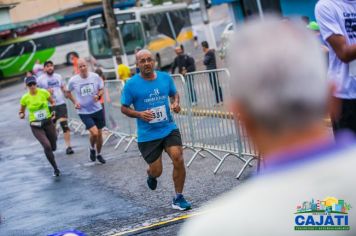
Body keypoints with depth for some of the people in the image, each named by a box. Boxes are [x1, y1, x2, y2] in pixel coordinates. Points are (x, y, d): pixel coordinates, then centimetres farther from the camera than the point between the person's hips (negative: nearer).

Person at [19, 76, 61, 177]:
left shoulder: (44, 92, -7)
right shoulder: (25, 98, -7)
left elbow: (52, 102, 10)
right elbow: (21, 112, 7)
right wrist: (21, 115, -16)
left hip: (48, 122, 2)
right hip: (36, 126, -2)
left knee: (53, 147, 9)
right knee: (47, 146, -22)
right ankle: (55, 169, -7)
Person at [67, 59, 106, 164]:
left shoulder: (95, 76, -7)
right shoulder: (73, 80, -9)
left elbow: (101, 89, 7)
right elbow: (68, 92, 10)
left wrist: (98, 95, -14)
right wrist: (75, 102, -4)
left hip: (97, 109, 3)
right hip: (84, 112, -3)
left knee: (99, 134, 11)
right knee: (94, 133, -17)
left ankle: (99, 154, 36)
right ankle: (92, 148, 16)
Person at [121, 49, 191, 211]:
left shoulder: (165, 78, 1)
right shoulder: (131, 85, -8)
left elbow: (174, 94, 19)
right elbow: (124, 108, 0)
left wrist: (176, 103, -4)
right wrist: (139, 114, -18)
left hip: (169, 129, 2)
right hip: (147, 135, -2)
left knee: (178, 159, -17)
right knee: (156, 171, 3)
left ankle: (178, 199, 1)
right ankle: (151, 175, 45)